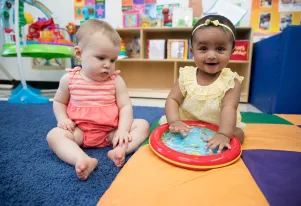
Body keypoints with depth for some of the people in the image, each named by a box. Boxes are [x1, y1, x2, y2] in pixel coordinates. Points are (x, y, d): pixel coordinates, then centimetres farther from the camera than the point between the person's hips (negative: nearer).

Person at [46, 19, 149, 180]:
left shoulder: (116, 80, -5)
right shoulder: (69, 79, -3)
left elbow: (125, 106, -7)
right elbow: (59, 102, 11)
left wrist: (122, 130, -22)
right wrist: (62, 119, -9)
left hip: (111, 131, 0)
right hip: (80, 130, 1)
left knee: (142, 125, -15)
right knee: (54, 135, -25)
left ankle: (119, 151, -36)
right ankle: (83, 160, -43)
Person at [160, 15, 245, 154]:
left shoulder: (231, 81, -14)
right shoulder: (186, 75, -10)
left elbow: (229, 108, -25)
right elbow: (172, 99, -11)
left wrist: (223, 134, -41)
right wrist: (174, 121, -29)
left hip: (217, 128, 0)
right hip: (187, 127, 1)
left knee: (238, 135, -20)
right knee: (164, 125, -12)